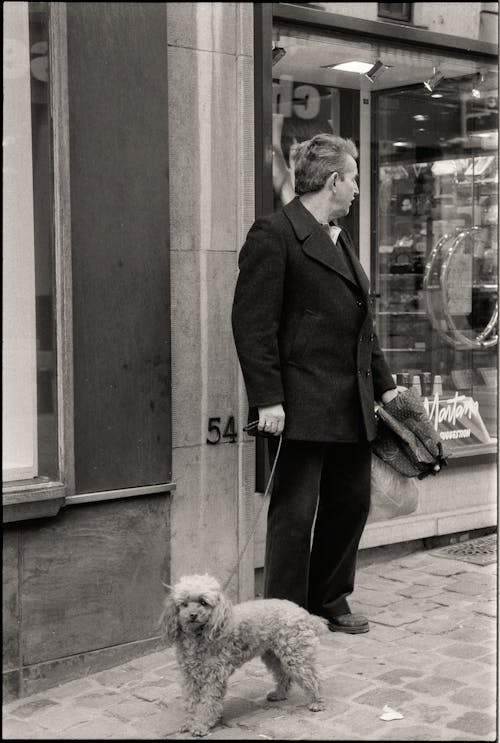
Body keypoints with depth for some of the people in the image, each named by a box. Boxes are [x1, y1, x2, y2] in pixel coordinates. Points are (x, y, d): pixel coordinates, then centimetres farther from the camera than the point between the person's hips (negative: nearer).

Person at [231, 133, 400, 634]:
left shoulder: (339, 239, 19)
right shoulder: (274, 234, -10)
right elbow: (252, 322, -16)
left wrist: (383, 384, 19)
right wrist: (267, 399, -20)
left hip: (352, 405, 9)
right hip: (301, 405, -9)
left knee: (351, 502, 15)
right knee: (295, 513, -1)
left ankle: (329, 602, 30)